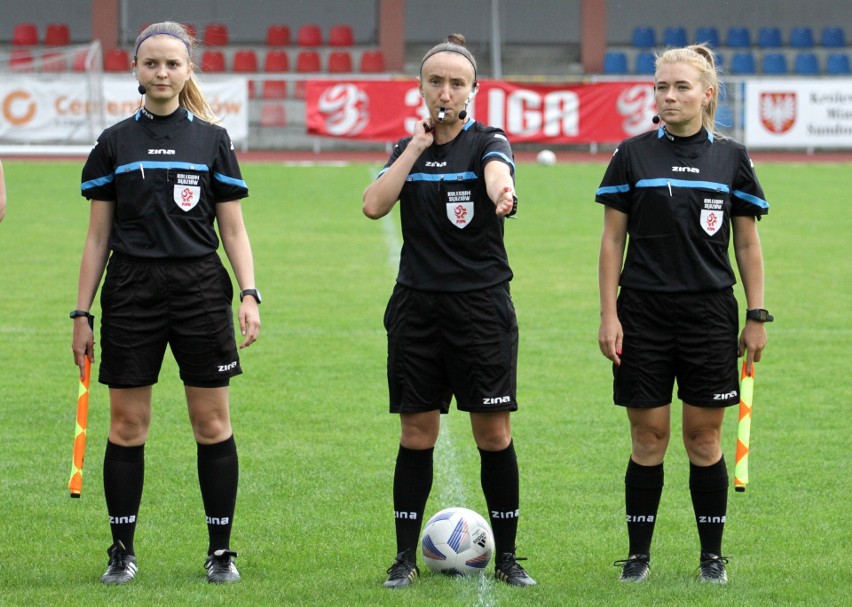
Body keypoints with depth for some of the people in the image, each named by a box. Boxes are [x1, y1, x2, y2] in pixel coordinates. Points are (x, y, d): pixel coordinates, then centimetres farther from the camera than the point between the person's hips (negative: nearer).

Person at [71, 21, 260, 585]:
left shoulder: (212, 139, 5)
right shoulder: (115, 143, 6)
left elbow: (233, 229, 6)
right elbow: (99, 236, 8)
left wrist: (249, 294, -7)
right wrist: (82, 313, 4)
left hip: (200, 289, 0)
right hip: (131, 293, 0)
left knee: (212, 422, 0)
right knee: (127, 423, 1)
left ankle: (221, 550, 8)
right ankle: (123, 550, 10)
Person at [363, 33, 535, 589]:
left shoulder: (487, 142, -4)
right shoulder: (407, 150, 8)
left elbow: (498, 173, -29)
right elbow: (374, 205, -8)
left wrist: (502, 193, -53)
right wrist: (417, 147, -9)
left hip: (482, 308, -3)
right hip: (416, 310, 3)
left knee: (494, 433, -1)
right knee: (417, 434, 4)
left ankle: (506, 558, 10)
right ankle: (406, 558, 12)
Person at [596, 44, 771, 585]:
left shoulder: (731, 159, 3)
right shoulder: (633, 156, 1)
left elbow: (748, 243, 7)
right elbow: (613, 240, 3)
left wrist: (757, 317, 2)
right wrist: (608, 314, -3)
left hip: (710, 313, 0)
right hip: (643, 312, 0)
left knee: (704, 436, 3)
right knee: (648, 435, 2)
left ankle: (712, 555, 12)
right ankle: (639, 554, 11)